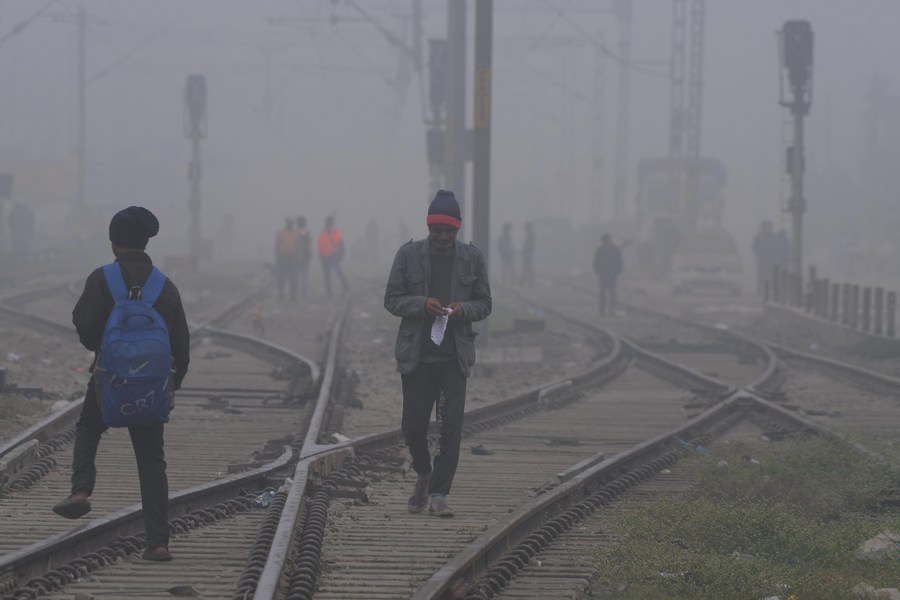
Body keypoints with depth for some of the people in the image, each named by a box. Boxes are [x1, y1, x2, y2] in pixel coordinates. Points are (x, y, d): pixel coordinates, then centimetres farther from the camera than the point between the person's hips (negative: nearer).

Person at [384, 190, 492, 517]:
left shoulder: (472, 257, 3)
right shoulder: (408, 254, 0)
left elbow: (484, 304, 8)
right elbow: (391, 299, 1)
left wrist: (463, 309, -14)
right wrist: (422, 304, -17)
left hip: (454, 356, 0)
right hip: (416, 355, 0)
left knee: (451, 427, -5)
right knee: (413, 425, 3)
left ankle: (439, 493, 4)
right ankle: (424, 475, 31)